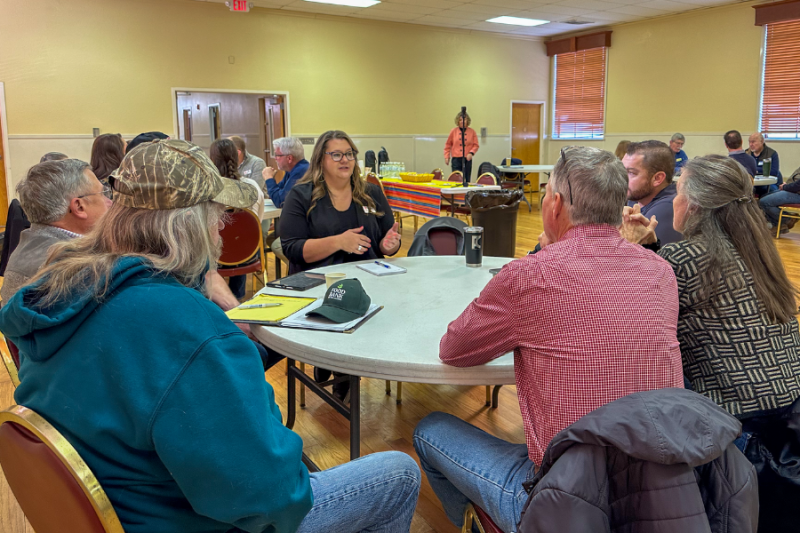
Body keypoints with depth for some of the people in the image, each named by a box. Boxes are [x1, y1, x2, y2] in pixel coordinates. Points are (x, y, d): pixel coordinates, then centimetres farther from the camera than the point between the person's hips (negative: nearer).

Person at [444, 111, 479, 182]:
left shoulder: (472, 132, 4)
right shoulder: (453, 131, 4)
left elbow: (476, 145, 6)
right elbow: (448, 145, 10)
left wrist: (471, 153, -11)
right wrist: (447, 157, 5)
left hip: (467, 159, 1)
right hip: (456, 159, -1)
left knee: (466, 180, 2)